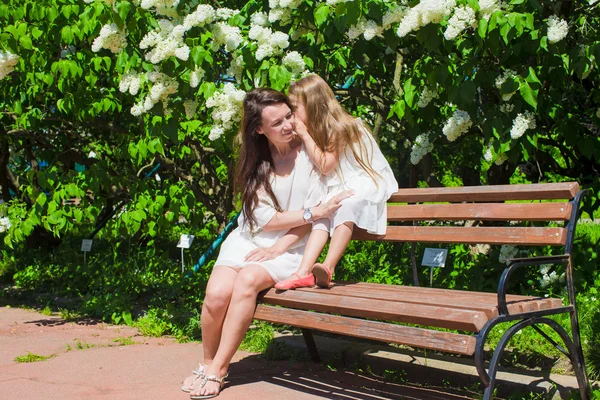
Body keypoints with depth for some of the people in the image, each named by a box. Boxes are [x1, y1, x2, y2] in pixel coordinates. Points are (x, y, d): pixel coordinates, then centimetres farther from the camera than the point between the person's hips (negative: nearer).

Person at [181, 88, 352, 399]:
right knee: (217, 294, -25)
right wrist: (314, 212, -17)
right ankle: (207, 363, 1)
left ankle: (218, 371, -20)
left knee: (247, 280, -32)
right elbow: (265, 218, -7)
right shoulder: (255, 161, 2)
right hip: (248, 241, 2)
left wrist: (280, 246, -14)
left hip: (290, 248, -2)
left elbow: (317, 208, -7)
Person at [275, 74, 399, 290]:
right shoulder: (319, 129, 8)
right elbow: (321, 170, 13)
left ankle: (328, 266, -37)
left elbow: (325, 165, -17)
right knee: (321, 213, -17)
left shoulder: (338, 128, -19)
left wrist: (305, 135, -16)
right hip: (341, 185, 8)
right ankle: (304, 272, -31)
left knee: (345, 205, -35)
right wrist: (304, 135, 6)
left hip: (366, 181, -8)